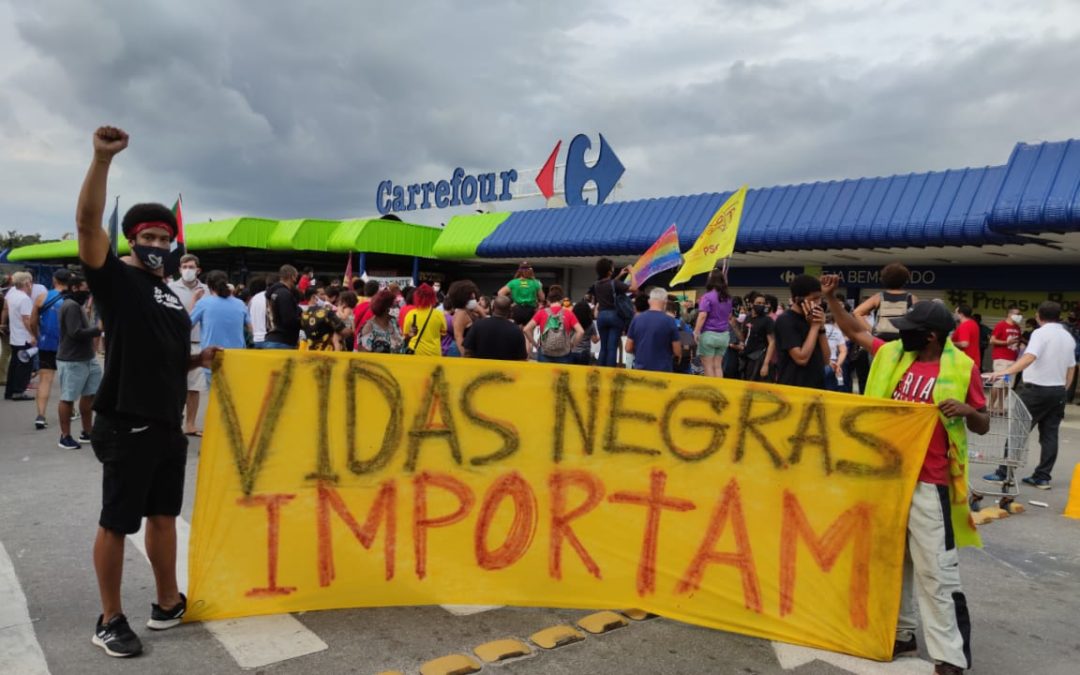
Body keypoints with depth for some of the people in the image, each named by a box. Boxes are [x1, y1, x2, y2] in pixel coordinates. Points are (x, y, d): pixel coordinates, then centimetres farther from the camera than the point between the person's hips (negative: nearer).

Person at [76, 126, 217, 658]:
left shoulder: (171, 296, 16)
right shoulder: (115, 279, -4)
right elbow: (87, 224, -22)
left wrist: (199, 360, 5)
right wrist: (102, 159, -31)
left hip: (168, 426, 7)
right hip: (127, 427, -7)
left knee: (163, 515, 15)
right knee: (116, 522, 2)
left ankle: (168, 603, 28)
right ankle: (110, 621, 16)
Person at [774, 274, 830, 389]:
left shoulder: (810, 320, 10)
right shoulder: (785, 321, -11)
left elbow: (825, 358, 6)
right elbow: (801, 358, -20)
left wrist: (821, 327, -5)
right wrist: (814, 326, -13)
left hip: (816, 387, 7)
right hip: (792, 389, -7)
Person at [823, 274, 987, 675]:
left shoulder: (961, 368, -7)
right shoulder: (893, 355, 5)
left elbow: (982, 426, 0)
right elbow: (855, 331, 18)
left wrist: (967, 411, -21)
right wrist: (831, 297, 12)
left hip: (930, 484, -5)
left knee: (935, 571, -3)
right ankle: (901, 633, 30)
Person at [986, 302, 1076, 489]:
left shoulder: (1041, 333, -12)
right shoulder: (1068, 337, 12)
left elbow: (1030, 357, -28)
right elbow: (1071, 368, 15)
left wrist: (1005, 371, -38)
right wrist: (1063, 391, 23)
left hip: (1037, 389, -7)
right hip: (1058, 391, 7)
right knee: (1049, 435, 8)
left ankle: (1004, 473, -1)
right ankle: (1042, 477, 9)